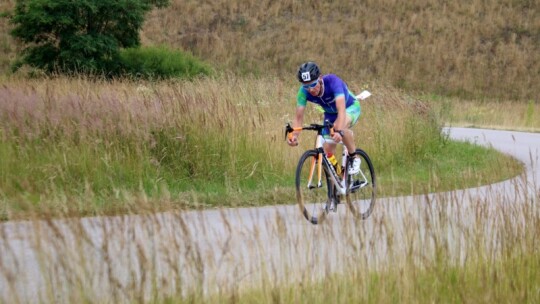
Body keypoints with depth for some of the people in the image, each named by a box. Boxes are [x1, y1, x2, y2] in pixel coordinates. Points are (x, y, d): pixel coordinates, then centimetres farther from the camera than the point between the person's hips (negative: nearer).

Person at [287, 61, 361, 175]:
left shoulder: (332, 81, -38)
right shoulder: (304, 91, -25)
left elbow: (341, 110, -48)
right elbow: (299, 117, -26)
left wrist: (339, 131, -64)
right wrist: (294, 135, -46)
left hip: (350, 107, -5)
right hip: (331, 113, 5)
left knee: (341, 125, -37)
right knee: (328, 150, -5)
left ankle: (354, 158, -15)